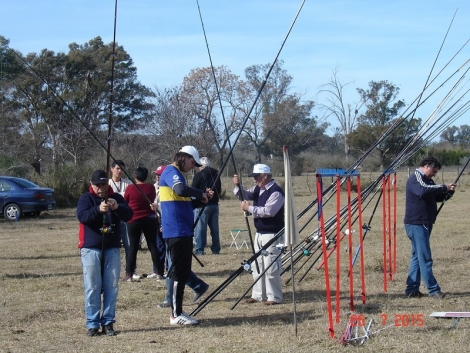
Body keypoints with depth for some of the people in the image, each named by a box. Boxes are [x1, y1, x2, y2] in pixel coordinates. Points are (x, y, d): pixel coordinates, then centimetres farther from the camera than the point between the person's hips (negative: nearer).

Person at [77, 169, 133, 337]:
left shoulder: (116, 198, 7)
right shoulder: (86, 198, 1)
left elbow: (129, 215, -4)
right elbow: (81, 216, -16)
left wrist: (117, 207, -25)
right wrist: (98, 209, -32)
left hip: (112, 249, 3)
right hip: (91, 249, -2)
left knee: (111, 287, 4)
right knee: (92, 287, -2)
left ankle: (108, 322, 11)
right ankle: (92, 323, 2)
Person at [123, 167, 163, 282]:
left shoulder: (130, 188, -10)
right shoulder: (151, 188, -2)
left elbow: (125, 202, 4)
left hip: (134, 221, -2)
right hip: (150, 220, 2)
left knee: (133, 248, 2)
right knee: (153, 246, 7)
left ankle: (129, 274, -3)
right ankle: (160, 272, 8)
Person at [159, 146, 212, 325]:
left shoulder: (177, 173, 22)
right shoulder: (171, 172, -9)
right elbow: (181, 189, -30)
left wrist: (201, 198, 12)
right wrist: (201, 193, -15)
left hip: (183, 231, 10)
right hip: (176, 232, -10)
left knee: (183, 272, 12)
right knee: (178, 272, -8)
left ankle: (178, 312, 18)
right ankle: (176, 315, -5)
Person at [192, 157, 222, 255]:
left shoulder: (199, 175, -11)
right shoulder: (216, 174, 10)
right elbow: (219, 190, 18)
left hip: (202, 205, -6)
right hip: (214, 204, 6)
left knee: (200, 228, -4)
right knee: (214, 228, 11)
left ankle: (199, 249, -7)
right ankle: (216, 249, 14)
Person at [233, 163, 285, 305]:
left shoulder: (276, 192, -17)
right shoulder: (258, 189, 11)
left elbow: (268, 211, -24)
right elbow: (245, 195, 13)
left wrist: (249, 208, -18)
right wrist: (237, 186, -6)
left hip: (272, 234, -10)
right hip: (259, 234, 10)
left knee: (271, 267, -8)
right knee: (257, 266, 13)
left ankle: (274, 297, -1)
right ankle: (258, 295, 21)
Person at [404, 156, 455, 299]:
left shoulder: (428, 180, 19)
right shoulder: (415, 178, -12)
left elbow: (438, 197, 22)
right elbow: (423, 190, -33)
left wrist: (449, 191, 2)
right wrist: (444, 187, -26)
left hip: (424, 223, 10)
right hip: (416, 223, -10)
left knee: (417, 256, 11)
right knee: (425, 258, -9)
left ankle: (412, 289, 15)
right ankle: (433, 290, -9)